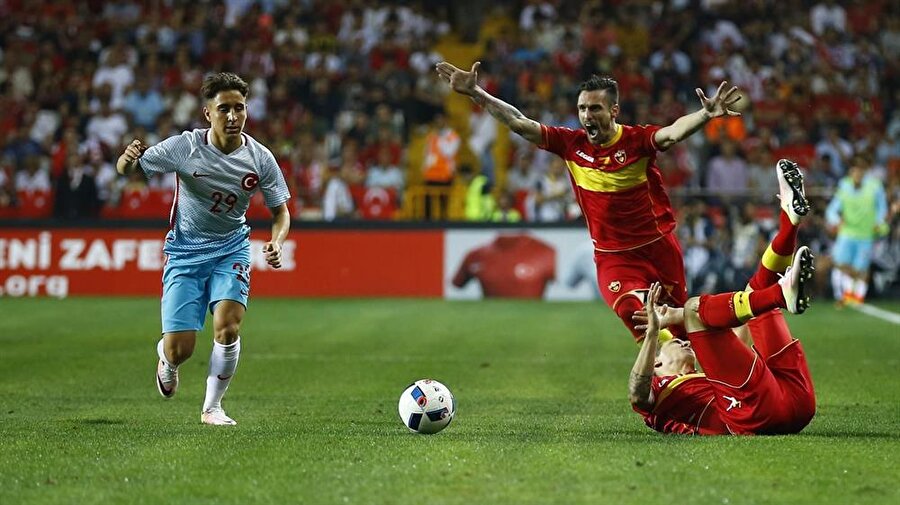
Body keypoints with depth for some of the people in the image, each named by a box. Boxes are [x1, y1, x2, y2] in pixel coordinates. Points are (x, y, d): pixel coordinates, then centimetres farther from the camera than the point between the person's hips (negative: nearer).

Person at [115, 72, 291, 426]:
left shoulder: (260, 158, -11)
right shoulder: (185, 147, -16)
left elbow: (280, 211, 1)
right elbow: (125, 169, -8)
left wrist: (276, 243, -21)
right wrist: (128, 158, -34)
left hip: (231, 249, 1)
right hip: (185, 251, -1)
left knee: (227, 327, -22)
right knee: (179, 350, -7)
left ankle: (212, 407, 3)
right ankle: (165, 358, 34)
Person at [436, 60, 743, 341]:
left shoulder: (637, 140, -14)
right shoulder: (571, 144, -6)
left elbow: (674, 132, -33)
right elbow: (519, 123, -4)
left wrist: (706, 115, -53)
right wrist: (474, 93, -7)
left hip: (659, 246, -1)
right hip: (613, 257, 1)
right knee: (632, 312, -24)